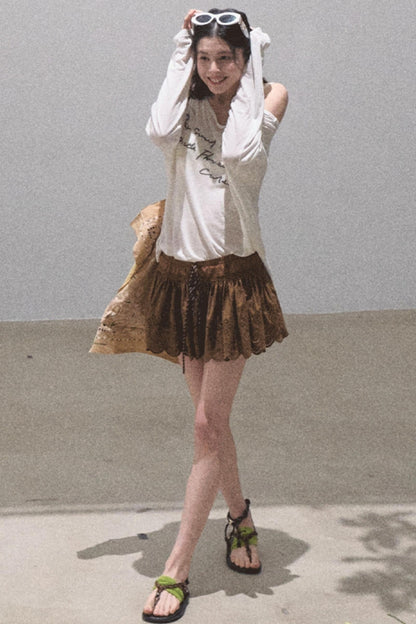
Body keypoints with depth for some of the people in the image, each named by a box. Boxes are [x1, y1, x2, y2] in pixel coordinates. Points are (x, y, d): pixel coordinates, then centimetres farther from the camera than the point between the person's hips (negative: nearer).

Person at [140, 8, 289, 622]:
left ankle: (177, 569, 5)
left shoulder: (269, 96, 0)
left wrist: (248, 77, -12)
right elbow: (160, 132, -18)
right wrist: (181, 56, -8)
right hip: (182, 273, 4)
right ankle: (239, 514, 38)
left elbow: (242, 152, -22)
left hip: (234, 276, -4)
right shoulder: (189, 104, 7)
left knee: (208, 423, -3)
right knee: (210, 417, 14)